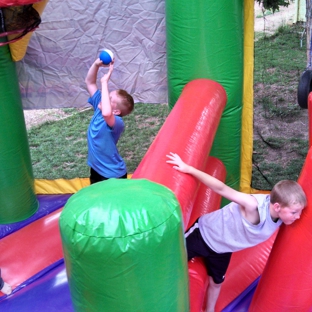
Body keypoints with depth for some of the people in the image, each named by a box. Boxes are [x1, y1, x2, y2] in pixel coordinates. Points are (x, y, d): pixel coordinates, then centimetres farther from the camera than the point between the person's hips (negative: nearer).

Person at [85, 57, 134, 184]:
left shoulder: (117, 122, -31)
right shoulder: (99, 106, -9)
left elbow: (106, 113, -56)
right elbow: (89, 82, -2)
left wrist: (104, 83, -47)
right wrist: (96, 64, -21)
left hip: (113, 175, -8)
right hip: (96, 169, 8)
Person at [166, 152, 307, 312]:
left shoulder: (280, 212, -21)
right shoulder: (254, 205, -41)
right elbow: (221, 188, -40)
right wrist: (188, 169, -40)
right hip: (205, 233, -7)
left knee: (216, 282, 24)